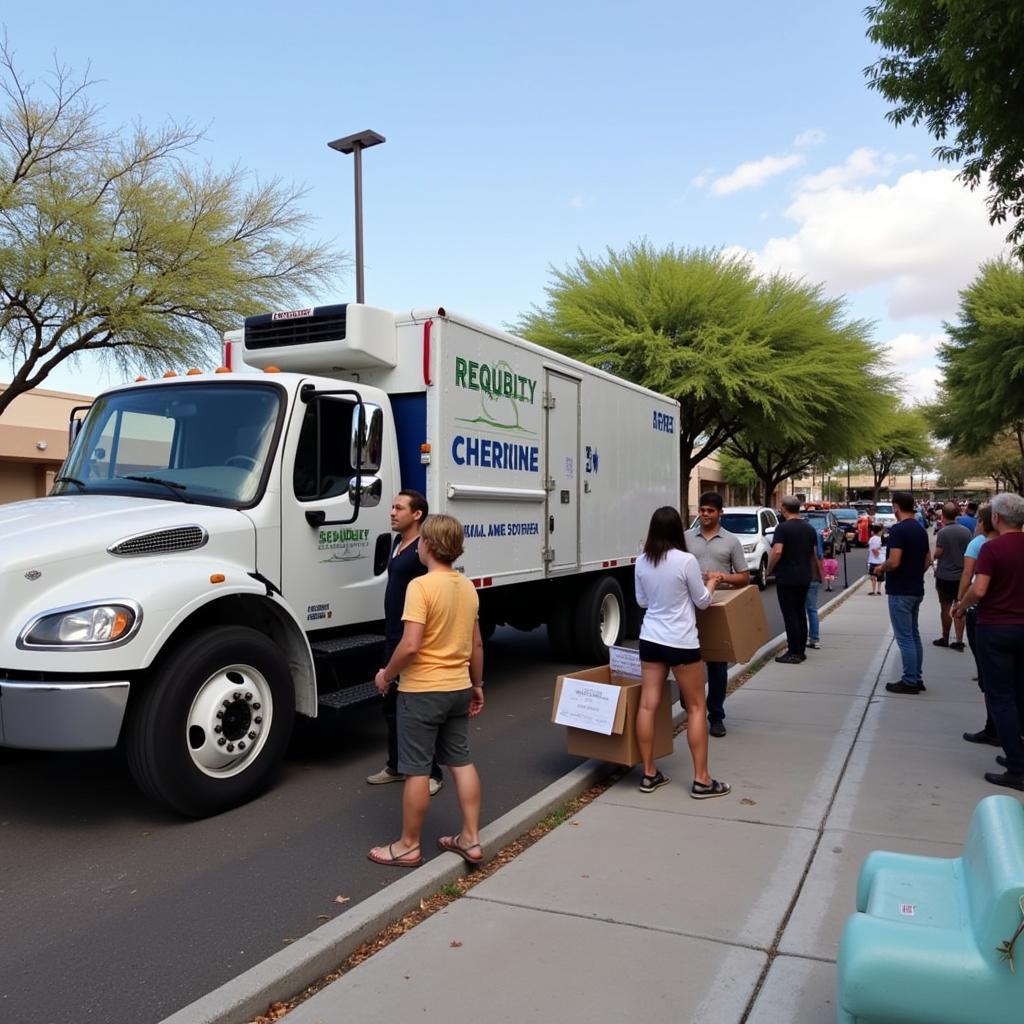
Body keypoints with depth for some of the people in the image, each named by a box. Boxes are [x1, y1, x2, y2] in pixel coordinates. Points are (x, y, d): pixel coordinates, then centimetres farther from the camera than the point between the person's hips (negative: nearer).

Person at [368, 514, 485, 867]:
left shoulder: (421, 586, -19)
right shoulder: (467, 586, 5)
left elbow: (410, 645, -25)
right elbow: (477, 644, 11)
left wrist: (386, 674, -8)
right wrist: (476, 684, 20)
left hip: (422, 691, -7)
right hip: (458, 688, 7)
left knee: (416, 769, 4)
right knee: (461, 762, 15)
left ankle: (408, 846, 17)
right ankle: (470, 839, 22)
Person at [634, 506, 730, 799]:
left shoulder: (642, 562, 1)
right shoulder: (686, 560, -14)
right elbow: (702, 602, -2)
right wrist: (711, 583, 16)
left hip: (650, 639, 5)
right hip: (681, 643, -5)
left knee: (647, 705, 6)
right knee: (696, 708, 6)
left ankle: (649, 775, 14)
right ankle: (701, 780, 10)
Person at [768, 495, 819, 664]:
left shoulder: (783, 528, -12)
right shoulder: (810, 528, 9)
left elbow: (777, 552, -22)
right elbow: (814, 555, 15)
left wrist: (770, 568, -8)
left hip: (786, 577, -7)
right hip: (804, 578, 7)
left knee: (790, 615, -3)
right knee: (800, 612, 14)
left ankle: (794, 653, -2)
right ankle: (801, 650, 19)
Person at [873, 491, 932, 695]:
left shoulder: (898, 530, -18)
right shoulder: (921, 530, 10)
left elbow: (894, 562, -24)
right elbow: (927, 560, 16)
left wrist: (880, 568, -6)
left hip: (900, 591, -9)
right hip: (917, 589, 9)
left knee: (905, 637, -3)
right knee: (914, 635, 15)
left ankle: (909, 682, 1)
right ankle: (917, 679, 21)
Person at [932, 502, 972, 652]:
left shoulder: (942, 532, -15)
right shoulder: (966, 531, -2)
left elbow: (937, 554, -13)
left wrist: (934, 556, 8)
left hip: (945, 576, -3)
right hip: (962, 575, 3)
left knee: (945, 608, 9)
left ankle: (945, 638, 19)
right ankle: (959, 640, 8)